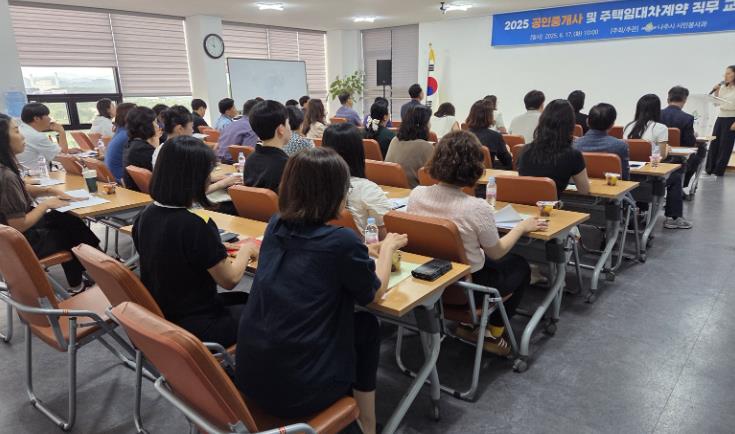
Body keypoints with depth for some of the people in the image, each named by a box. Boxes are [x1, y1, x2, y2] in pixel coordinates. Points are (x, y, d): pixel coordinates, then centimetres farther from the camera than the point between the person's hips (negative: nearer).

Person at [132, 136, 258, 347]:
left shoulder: (146, 216, -5)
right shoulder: (196, 225, -28)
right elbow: (230, 280, -17)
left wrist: (217, 250, 9)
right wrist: (246, 249, -1)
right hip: (192, 328, -8)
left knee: (242, 299, 25)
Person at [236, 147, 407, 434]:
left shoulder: (275, 227, 1)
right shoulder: (341, 240, -19)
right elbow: (374, 294, 0)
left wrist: (365, 251, 22)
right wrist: (388, 248, 15)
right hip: (298, 390, -6)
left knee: (354, 320, 25)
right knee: (367, 326, 19)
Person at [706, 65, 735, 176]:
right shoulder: (723, 87, 9)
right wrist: (716, 92, 1)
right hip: (720, 117, 6)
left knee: (725, 145, 0)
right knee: (714, 143, 6)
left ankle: (719, 171, 7)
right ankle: (710, 169, 13)